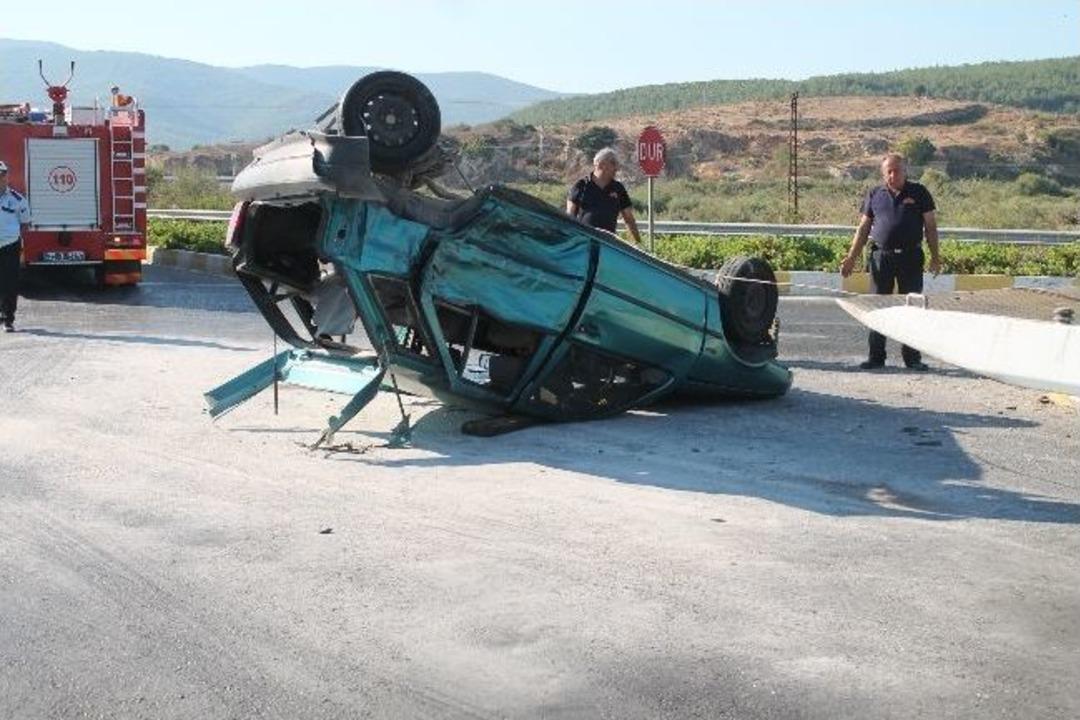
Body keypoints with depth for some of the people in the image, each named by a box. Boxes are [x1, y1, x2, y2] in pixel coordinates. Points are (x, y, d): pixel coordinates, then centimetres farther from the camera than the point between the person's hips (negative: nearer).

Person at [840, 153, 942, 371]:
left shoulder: (919, 193, 6)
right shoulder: (875, 195, 10)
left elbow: (930, 226, 6)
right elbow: (863, 228, 13)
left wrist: (935, 256, 0)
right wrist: (851, 257, 6)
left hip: (911, 257, -1)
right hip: (881, 256, 1)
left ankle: (912, 357, 9)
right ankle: (876, 357, 9)